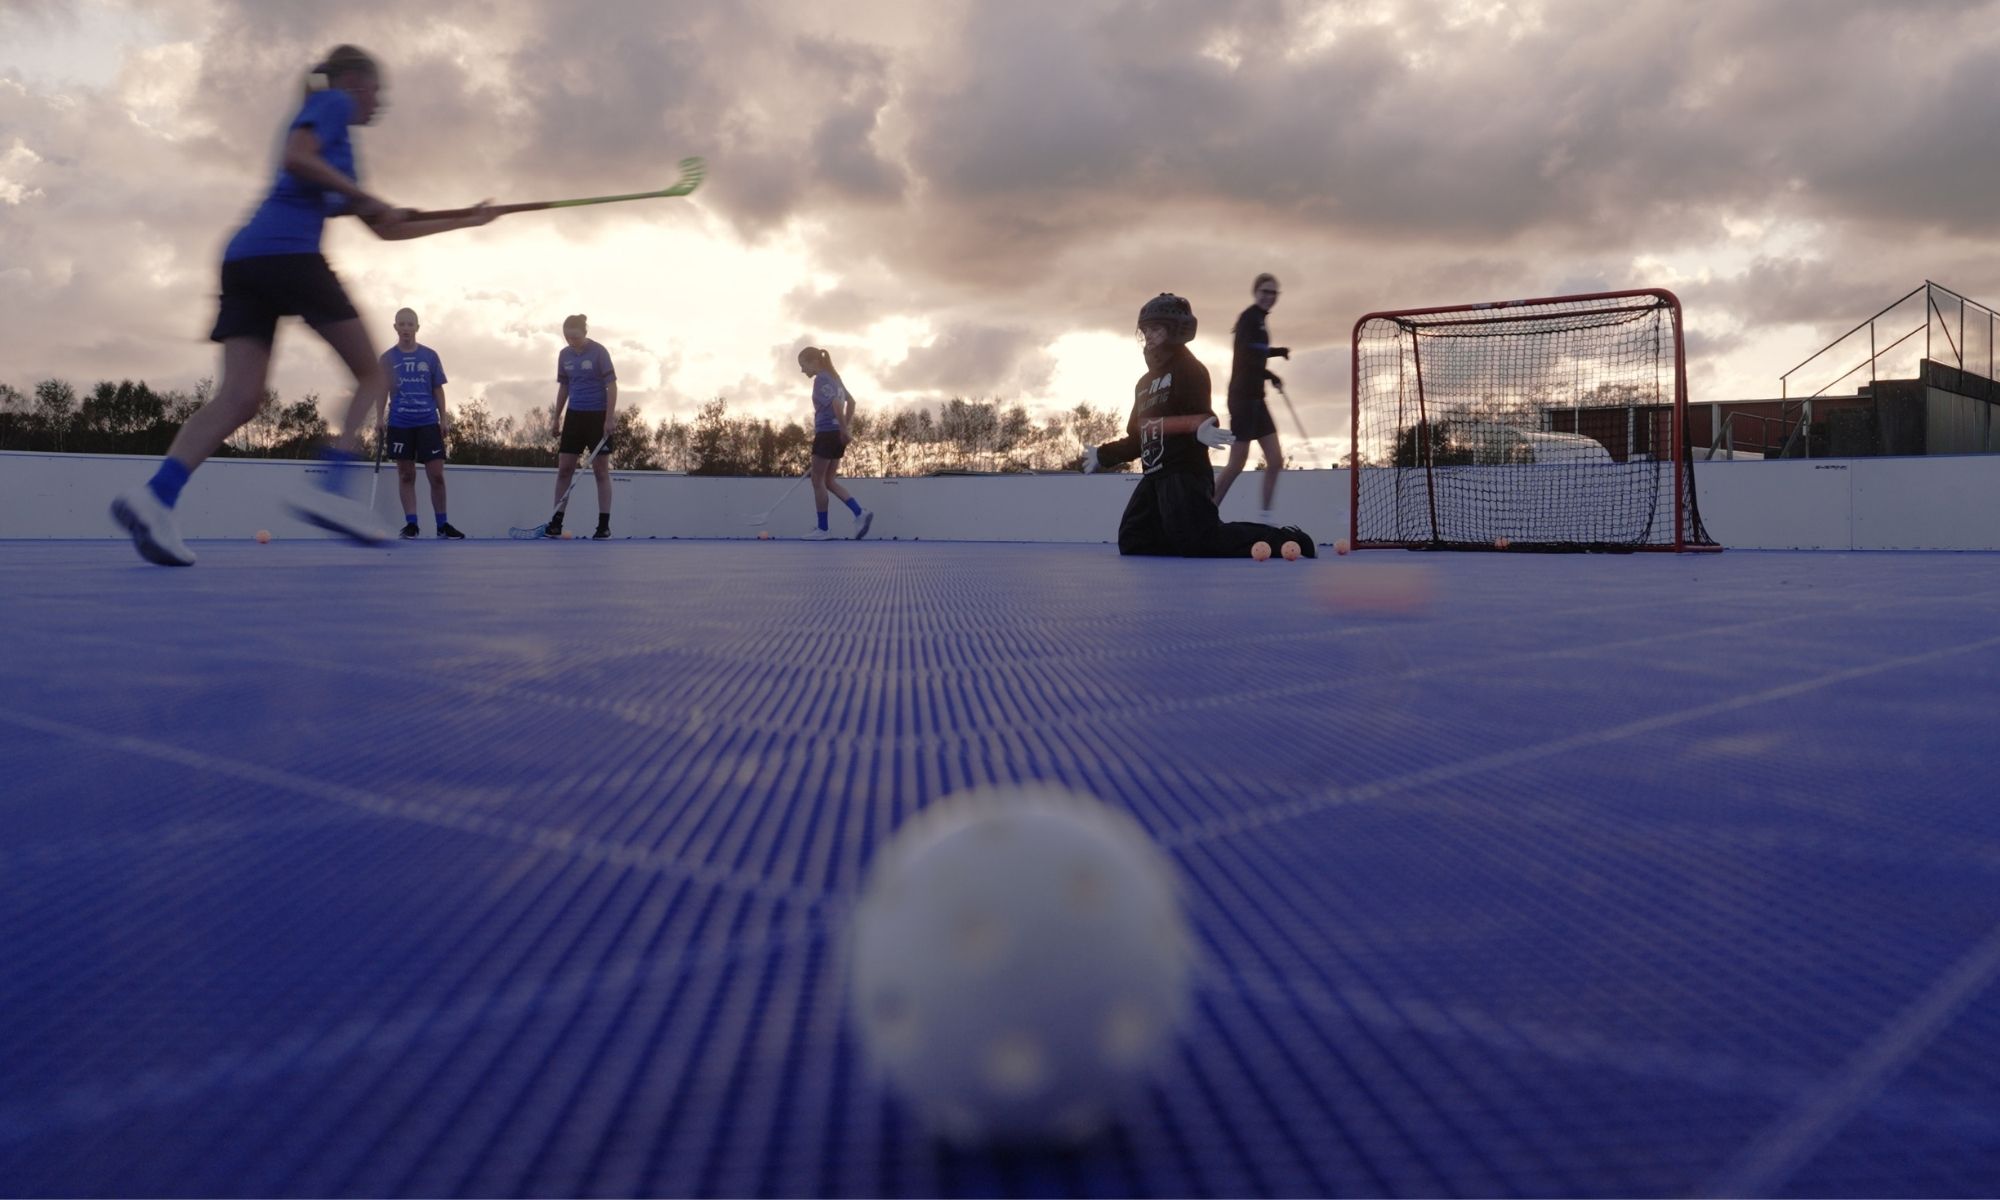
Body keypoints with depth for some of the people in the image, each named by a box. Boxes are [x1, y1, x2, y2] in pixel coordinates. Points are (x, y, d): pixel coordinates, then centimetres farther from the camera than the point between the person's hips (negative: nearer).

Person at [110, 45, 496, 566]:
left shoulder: (336, 147, 35)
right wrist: (363, 196, -5)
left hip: (246, 257, 8)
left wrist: (464, 220, 40)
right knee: (372, 373, 1)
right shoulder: (332, 103, 9)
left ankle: (155, 496, -24)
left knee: (239, 397, -5)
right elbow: (295, 157, -11)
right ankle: (331, 488, -16)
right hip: (287, 252, -8)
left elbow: (388, 230, 37)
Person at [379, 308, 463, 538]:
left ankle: (442, 524, 5)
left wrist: (444, 418, 2)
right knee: (406, 475, 3)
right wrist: (380, 421, 2)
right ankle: (411, 523, 7)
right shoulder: (387, 358, 6)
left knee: (436, 475, -4)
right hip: (399, 424, 0)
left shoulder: (430, 356, 5)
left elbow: (438, 390, 9)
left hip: (428, 423, 0)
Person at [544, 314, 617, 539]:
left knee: (601, 471, -1)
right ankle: (556, 521, 5)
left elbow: (611, 386, -10)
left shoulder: (599, 352, -8)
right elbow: (563, 388, 15)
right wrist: (556, 418, 13)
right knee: (564, 469, 1)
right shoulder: (564, 355, 7)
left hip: (598, 416, -5)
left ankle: (604, 524, 2)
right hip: (574, 415, 5)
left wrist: (609, 418, -17)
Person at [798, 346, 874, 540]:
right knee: (828, 480, 13)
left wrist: (844, 430, -19)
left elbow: (836, 404, -24)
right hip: (836, 434, 9)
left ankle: (823, 529, 4)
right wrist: (848, 426, 17)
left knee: (818, 481, 0)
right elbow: (851, 401, 23)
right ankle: (860, 513, 1)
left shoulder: (821, 380, -12)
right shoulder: (833, 377, 17)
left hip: (827, 433, -9)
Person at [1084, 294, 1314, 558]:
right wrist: (1102, 455, 31)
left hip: (1186, 474, -9)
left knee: (1199, 543, -23)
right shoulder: (1145, 382, 23)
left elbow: (1201, 418, -16)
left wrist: (1202, 431, -39)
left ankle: (1282, 539, -11)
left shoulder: (1188, 368, -3)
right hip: (1156, 476, 9)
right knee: (1133, 542, 0)